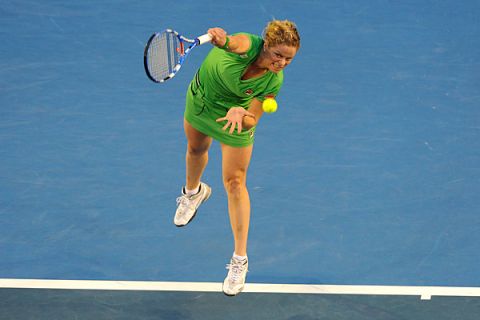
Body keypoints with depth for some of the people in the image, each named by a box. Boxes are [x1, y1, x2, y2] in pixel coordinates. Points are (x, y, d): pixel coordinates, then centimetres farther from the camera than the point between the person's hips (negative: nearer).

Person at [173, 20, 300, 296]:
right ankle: (194, 191, 65)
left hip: (236, 116, -1)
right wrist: (221, 39, -81)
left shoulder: (274, 82, -30)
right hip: (201, 99, 2)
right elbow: (230, 42, -59)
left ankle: (240, 260, 7)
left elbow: (252, 121, -26)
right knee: (196, 149, 28)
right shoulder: (246, 45, -36)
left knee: (235, 182, -3)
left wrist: (240, 114, -47)